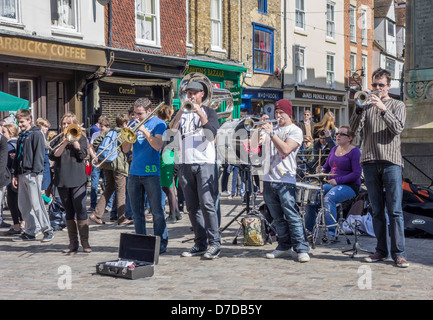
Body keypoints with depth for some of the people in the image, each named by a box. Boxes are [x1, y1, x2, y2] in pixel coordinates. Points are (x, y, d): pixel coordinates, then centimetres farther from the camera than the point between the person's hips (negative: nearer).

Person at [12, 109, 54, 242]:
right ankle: (30, 232, 14)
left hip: (32, 174, -8)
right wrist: (15, 174, 16)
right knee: (23, 205, 7)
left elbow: (39, 155, -11)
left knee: (36, 204, -8)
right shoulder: (21, 136, 19)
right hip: (22, 174, 8)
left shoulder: (36, 134, -5)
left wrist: (35, 173, -17)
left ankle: (48, 231, 0)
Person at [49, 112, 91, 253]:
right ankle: (73, 243, 12)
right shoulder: (58, 139, 13)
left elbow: (82, 155, -6)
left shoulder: (81, 138, 7)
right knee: (69, 212, 6)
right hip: (62, 179, 3)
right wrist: (64, 143, -11)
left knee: (80, 210, -9)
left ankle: (85, 242, -3)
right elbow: (53, 156, 0)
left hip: (77, 179, -3)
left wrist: (74, 140, -10)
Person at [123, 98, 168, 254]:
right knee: (137, 212, 7)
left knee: (157, 212, -4)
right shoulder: (133, 124, 13)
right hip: (134, 173, 5)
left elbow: (158, 146, -14)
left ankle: (161, 243, 5)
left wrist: (144, 130, -19)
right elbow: (126, 149, 8)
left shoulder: (158, 123, 0)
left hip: (151, 172, -5)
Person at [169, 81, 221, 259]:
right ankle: (200, 244, 9)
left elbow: (211, 134, -8)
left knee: (207, 203, -13)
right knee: (192, 206, 4)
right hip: (186, 164, 4)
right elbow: (171, 132, -1)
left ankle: (214, 244, -9)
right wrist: (181, 111, -9)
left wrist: (200, 113, -14)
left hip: (205, 163, -4)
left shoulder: (208, 112, 9)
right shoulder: (182, 113, 16)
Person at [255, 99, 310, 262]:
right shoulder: (272, 129, 20)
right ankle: (284, 246, 18)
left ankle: (302, 249, -8)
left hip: (286, 179, -6)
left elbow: (286, 149, -14)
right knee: (277, 217, 9)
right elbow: (255, 143, 11)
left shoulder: (295, 131, 1)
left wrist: (271, 133, -15)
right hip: (269, 178, 6)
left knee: (292, 215, -10)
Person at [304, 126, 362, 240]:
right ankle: (309, 230, -2)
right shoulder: (334, 149, 14)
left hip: (349, 186, -7)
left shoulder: (354, 152, -9)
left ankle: (330, 232, -30)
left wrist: (338, 181, -24)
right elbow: (327, 166, 23)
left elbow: (357, 174, -17)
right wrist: (321, 169, -2)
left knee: (329, 198, -33)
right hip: (332, 184, 7)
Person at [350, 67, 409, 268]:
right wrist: (359, 108, -11)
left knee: (395, 210, -7)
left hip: (391, 162, -3)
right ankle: (381, 251, 11)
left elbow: (397, 128, -6)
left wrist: (382, 108, -14)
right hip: (370, 162, 3)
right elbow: (354, 128, 3)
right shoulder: (367, 107, 16)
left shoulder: (397, 105, 10)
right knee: (376, 210, 5)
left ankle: (398, 253, -5)